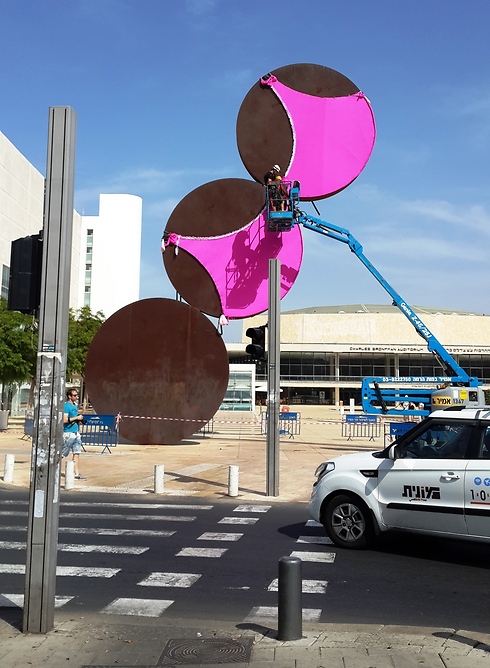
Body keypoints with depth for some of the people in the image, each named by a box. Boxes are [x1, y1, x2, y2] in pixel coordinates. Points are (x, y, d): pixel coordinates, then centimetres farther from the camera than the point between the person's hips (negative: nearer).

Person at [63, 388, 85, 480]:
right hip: (68, 433, -9)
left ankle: (77, 474, 8)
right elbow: (64, 420, -21)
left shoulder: (75, 405, 14)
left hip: (76, 432, 9)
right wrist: (77, 418, -16)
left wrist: (79, 421, 8)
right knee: (62, 454, -1)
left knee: (76, 453, 6)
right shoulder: (66, 406, -12)